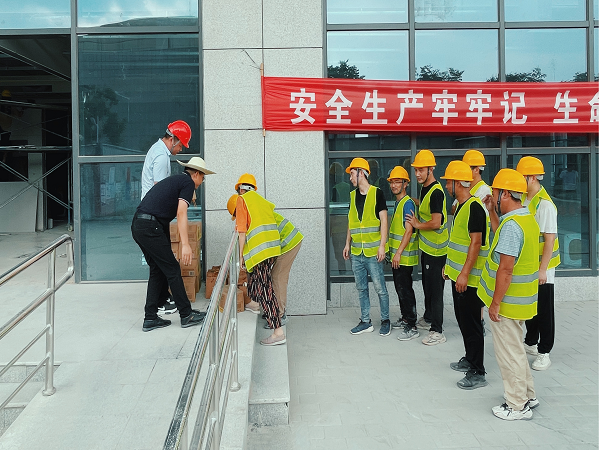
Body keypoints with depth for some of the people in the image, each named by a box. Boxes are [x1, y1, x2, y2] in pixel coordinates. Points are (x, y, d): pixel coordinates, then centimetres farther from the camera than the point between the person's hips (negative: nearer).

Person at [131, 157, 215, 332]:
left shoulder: (173, 180, 26)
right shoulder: (188, 182, -1)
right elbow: (181, 213, -14)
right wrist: (185, 244, -21)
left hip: (137, 225, 9)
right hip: (150, 227, -9)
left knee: (157, 271, 14)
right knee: (172, 269, 0)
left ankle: (150, 318, 16)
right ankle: (187, 315, 8)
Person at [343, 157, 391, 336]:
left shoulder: (376, 193, -6)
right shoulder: (353, 195, 13)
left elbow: (383, 220, -8)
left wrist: (382, 245, -14)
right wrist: (347, 244, 14)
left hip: (373, 251, -6)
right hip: (356, 252, 6)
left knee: (380, 288, 1)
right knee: (361, 288, 11)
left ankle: (385, 320, 16)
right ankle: (365, 322, 21)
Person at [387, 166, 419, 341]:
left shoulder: (407, 203, -14)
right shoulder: (398, 203, 15)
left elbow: (409, 231, -20)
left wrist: (399, 253, -22)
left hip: (404, 256, -10)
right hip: (397, 256, 10)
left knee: (405, 290, -6)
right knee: (400, 288, 17)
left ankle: (412, 328, 0)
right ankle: (405, 319, 30)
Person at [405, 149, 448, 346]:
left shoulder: (436, 192, -20)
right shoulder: (424, 189, 11)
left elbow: (436, 223, -25)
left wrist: (417, 225, -11)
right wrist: (418, 222, 7)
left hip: (435, 249, -10)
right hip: (426, 247, 10)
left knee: (435, 289, -3)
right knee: (427, 285, 21)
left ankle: (437, 331, 5)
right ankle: (428, 319, 37)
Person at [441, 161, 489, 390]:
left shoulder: (474, 207, -18)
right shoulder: (461, 206, 13)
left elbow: (476, 242, -23)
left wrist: (464, 273, -25)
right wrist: (450, 265, 23)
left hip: (468, 278, -10)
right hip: (458, 275, 10)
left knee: (471, 322, -3)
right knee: (462, 319, 19)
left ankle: (477, 373, 7)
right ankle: (469, 359, 33)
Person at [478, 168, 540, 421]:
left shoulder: (511, 224, -25)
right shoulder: (527, 219, 7)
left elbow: (505, 269, -26)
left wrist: (495, 303, -19)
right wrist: (492, 212, 15)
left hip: (507, 303, -10)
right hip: (519, 301, 10)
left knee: (509, 353, 5)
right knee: (515, 348, 23)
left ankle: (517, 407, 19)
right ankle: (528, 396, 37)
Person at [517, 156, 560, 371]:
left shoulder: (545, 204, -20)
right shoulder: (523, 200, 4)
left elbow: (550, 239, -21)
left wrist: (543, 269, -20)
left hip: (541, 267, -7)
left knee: (544, 311, 5)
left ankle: (544, 352, 17)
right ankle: (530, 342, 35)